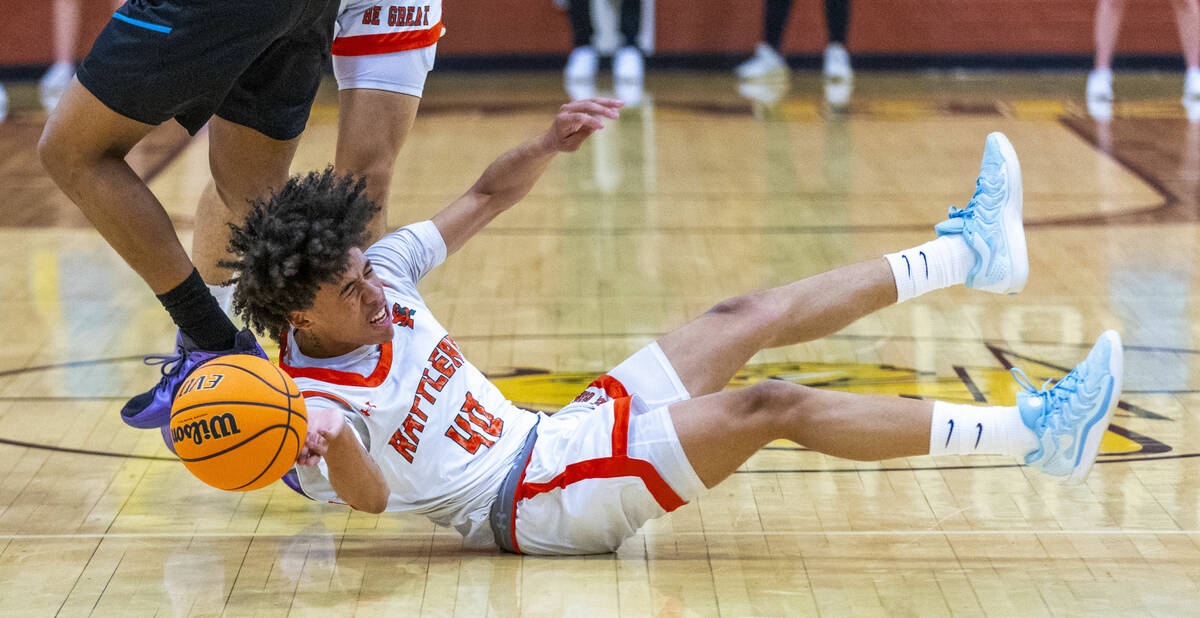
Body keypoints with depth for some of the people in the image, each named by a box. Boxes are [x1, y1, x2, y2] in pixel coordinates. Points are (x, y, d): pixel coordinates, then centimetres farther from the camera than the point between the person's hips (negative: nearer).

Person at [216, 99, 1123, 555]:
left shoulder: (380, 274, 4)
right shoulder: (312, 400, -17)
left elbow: (486, 198, 11)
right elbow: (370, 497, -32)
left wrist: (550, 144, -7)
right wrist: (335, 445, -54)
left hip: (553, 442, 9)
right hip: (530, 507, -9)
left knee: (751, 318, 6)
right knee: (770, 406, -21)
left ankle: (965, 251, 20)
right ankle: (1031, 435, -21)